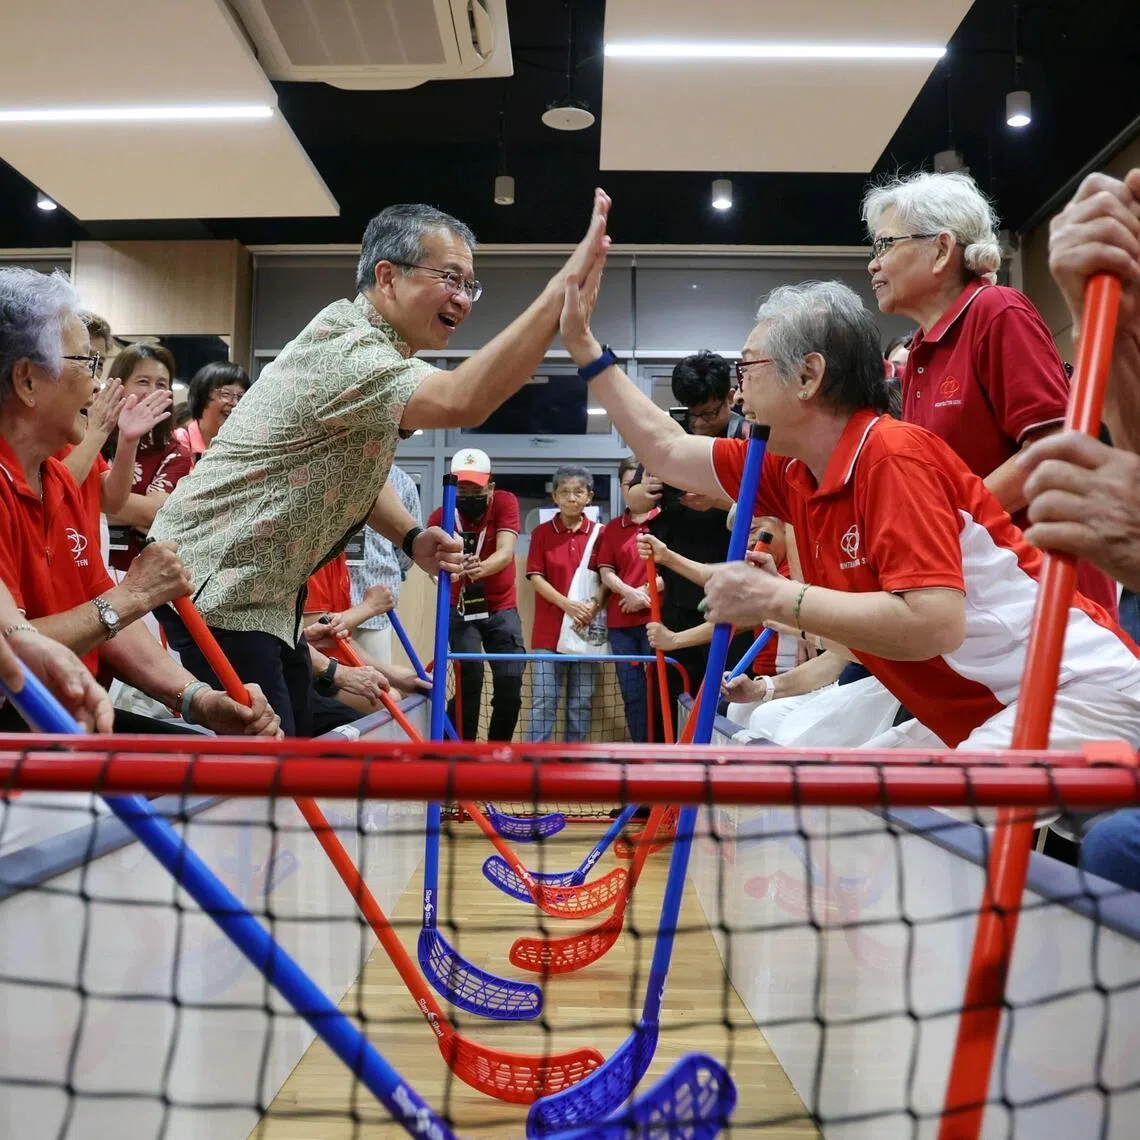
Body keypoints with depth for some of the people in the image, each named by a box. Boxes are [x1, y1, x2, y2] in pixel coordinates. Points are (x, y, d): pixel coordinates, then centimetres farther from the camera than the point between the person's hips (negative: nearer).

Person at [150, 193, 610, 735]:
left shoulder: (371, 349, 9)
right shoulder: (344, 349, -24)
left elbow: (353, 471, 18)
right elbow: (461, 402, -42)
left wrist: (412, 537, 0)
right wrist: (564, 288, -41)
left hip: (260, 589, 10)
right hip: (214, 582, -10)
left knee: (294, 733, 16)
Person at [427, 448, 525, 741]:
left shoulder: (505, 503, -14)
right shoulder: (441, 517, -14)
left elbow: (506, 552, -29)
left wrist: (481, 568, -51)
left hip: (501, 609, 1)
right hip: (460, 610, -1)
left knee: (510, 685, -4)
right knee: (470, 677, -17)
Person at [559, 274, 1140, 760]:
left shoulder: (894, 455, -22)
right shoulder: (794, 472, 3)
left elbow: (934, 623, -31)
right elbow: (667, 449, 13)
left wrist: (777, 598, -24)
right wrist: (586, 348, 18)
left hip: (1077, 691, -8)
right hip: (973, 714, 8)